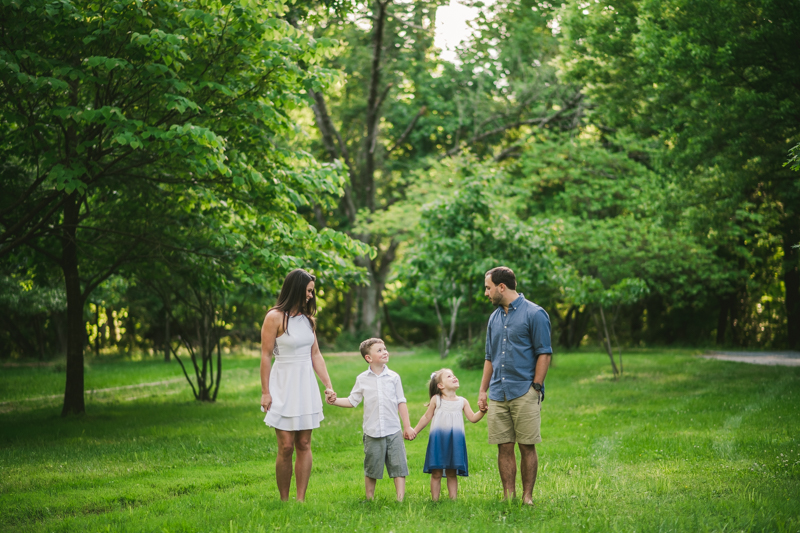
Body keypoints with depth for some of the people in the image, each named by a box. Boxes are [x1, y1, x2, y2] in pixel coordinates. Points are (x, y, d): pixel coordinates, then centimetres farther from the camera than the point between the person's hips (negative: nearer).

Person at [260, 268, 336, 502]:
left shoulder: (308, 319, 11)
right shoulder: (275, 317, -8)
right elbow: (265, 356, -8)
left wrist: (328, 385, 7)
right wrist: (265, 392, -11)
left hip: (306, 386, 6)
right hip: (283, 385, -6)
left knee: (304, 445, 3)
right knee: (286, 447, -6)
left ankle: (301, 500, 6)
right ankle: (284, 500, 5)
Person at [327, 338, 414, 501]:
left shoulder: (393, 377, 3)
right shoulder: (362, 379, 2)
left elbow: (401, 403, 7)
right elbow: (352, 401, 8)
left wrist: (407, 427, 6)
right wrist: (335, 401, -7)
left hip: (393, 432, 0)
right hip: (372, 433, 0)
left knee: (398, 466, -3)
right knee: (371, 470, 8)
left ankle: (400, 499, 1)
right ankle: (369, 499, 21)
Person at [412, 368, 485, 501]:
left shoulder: (462, 401, 9)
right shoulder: (436, 400, 4)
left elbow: (472, 418, 8)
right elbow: (426, 417, 13)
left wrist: (482, 411, -9)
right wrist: (415, 431, 12)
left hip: (455, 442, 2)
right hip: (438, 440, -2)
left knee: (452, 474, 5)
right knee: (436, 473, 0)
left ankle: (453, 499, 10)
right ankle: (435, 500, 6)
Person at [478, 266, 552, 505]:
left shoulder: (534, 314, -4)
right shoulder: (495, 317, 16)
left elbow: (544, 354, -6)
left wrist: (535, 388, -12)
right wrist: (482, 391, 14)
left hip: (524, 393, -6)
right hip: (498, 394, 6)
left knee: (527, 447, -2)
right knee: (504, 447, 5)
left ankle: (527, 497, 5)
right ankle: (509, 497, 10)